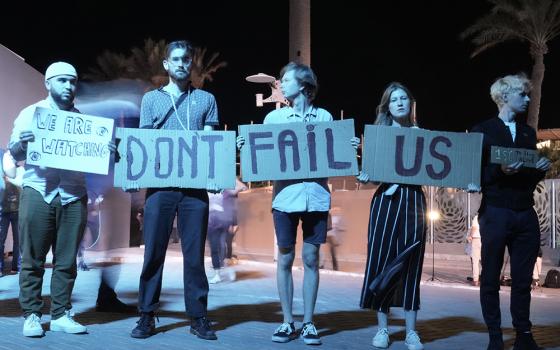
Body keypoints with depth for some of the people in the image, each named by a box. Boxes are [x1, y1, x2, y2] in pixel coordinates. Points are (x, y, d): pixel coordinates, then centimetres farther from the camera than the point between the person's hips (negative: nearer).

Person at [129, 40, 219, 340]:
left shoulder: (206, 99, 14)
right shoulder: (151, 98, 14)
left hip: (195, 184, 0)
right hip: (160, 183, 0)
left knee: (194, 252, 2)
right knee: (153, 250, 0)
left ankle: (198, 317, 8)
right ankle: (147, 316, 8)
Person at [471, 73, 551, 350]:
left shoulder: (529, 133, 16)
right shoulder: (483, 131, 1)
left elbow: (532, 178, 18)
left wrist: (541, 169, -3)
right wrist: (500, 171, -20)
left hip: (526, 215, 5)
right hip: (496, 213, -4)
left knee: (523, 279, 6)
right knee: (490, 279, 2)